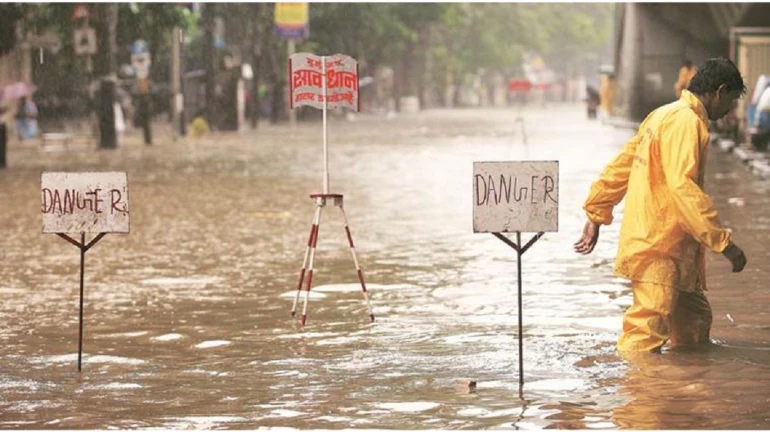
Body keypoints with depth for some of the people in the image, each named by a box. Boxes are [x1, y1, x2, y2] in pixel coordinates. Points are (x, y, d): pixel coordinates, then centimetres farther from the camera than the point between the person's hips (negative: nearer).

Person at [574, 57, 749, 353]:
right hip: (658, 248, -11)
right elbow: (683, 186, -26)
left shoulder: (664, 115, 17)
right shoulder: (685, 121, -15)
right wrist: (723, 241, -26)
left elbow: (620, 167, 20)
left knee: (695, 321, 17)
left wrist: (596, 215, 25)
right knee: (645, 339, -14)